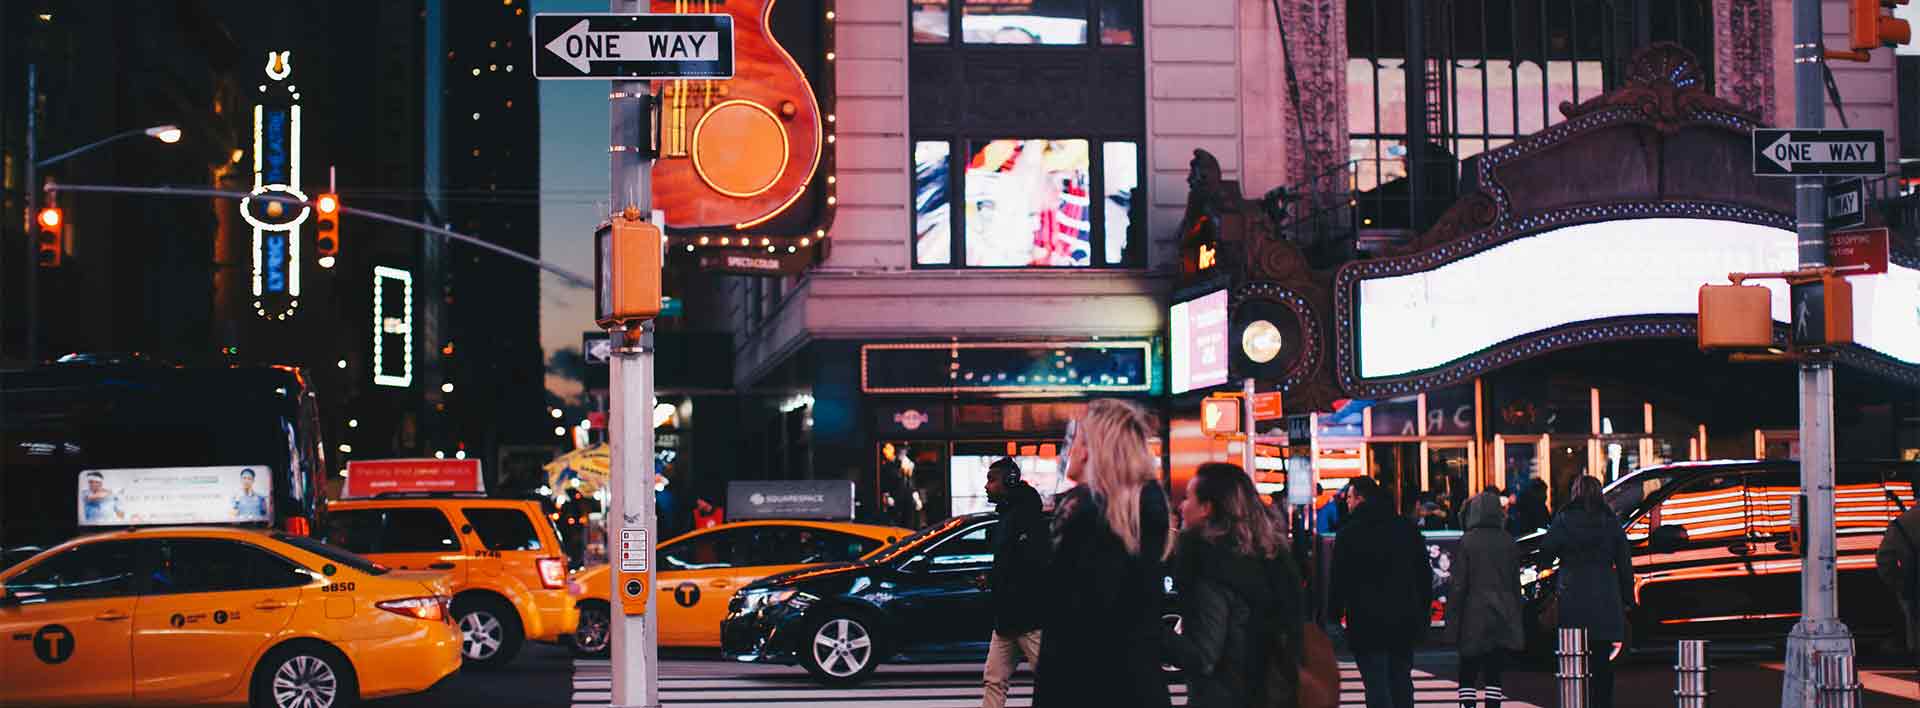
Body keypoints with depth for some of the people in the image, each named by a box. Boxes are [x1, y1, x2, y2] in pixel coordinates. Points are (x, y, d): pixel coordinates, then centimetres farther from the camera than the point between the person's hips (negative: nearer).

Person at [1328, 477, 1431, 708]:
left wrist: (1334, 612, -1)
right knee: (1402, 682, 15)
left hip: (1368, 622, -5)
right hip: (1406, 620, 5)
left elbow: (1339, 579, -9)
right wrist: (1423, 614, 18)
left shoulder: (1349, 533, -7)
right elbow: (1425, 575, 13)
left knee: (1376, 685, -5)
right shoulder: (1407, 528, 10)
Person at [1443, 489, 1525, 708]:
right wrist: (1516, 620, 17)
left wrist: (1453, 623, -4)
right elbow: (1516, 585, 11)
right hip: (1503, 620, 4)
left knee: (1467, 674, 3)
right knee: (1494, 673, 6)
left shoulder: (1466, 542, -8)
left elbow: (1458, 586, -8)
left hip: (1474, 618, -3)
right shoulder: (1508, 543, 6)